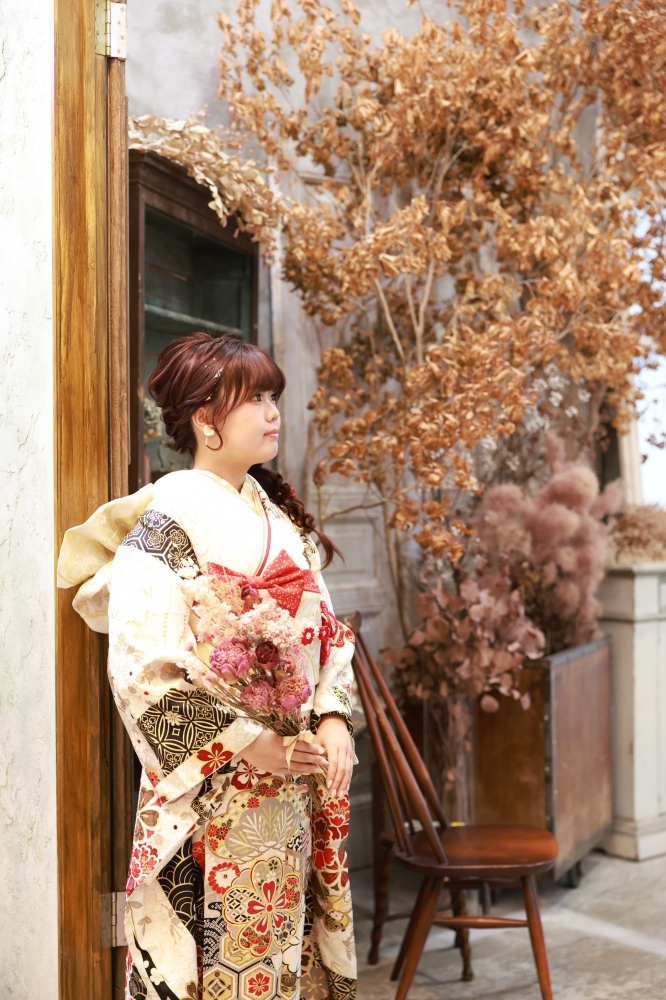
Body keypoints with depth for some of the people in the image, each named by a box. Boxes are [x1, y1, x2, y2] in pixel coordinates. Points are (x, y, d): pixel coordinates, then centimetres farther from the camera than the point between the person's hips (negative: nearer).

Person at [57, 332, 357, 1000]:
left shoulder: (279, 512, 10)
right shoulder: (169, 520, -13)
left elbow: (325, 628, 13)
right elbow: (141, 668, -18)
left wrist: (334, 717, -2)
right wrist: (248, 742, -18)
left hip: (297, 783, 7)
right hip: (214, 791, -7)